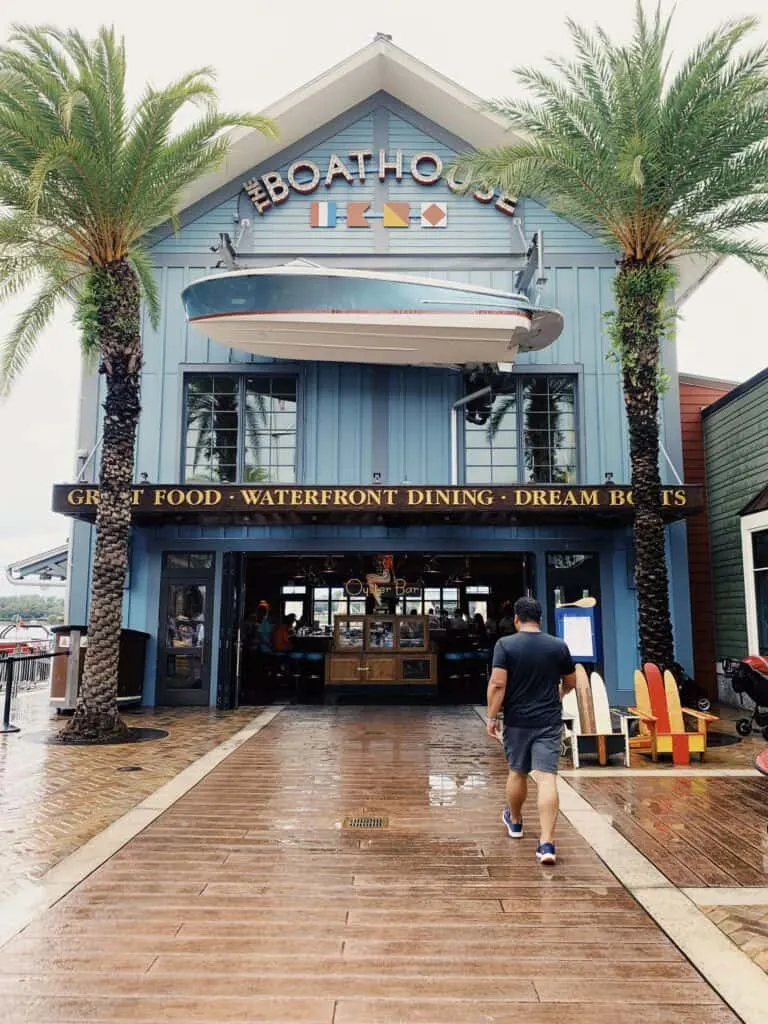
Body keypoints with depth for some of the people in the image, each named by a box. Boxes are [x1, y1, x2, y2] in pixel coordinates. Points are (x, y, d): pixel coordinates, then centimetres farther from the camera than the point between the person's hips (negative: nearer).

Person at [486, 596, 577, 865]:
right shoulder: (558, 646, 0)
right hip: (549, 721, 0)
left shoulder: (505, 644, -8)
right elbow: (570, 683, 12)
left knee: (517, 772, 18)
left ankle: (514, 821, 41)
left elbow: (497, 684, -14)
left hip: (517, 721, 0)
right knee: (547, 778, -4)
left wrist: (492, 717, -6)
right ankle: (547, 843, -10)